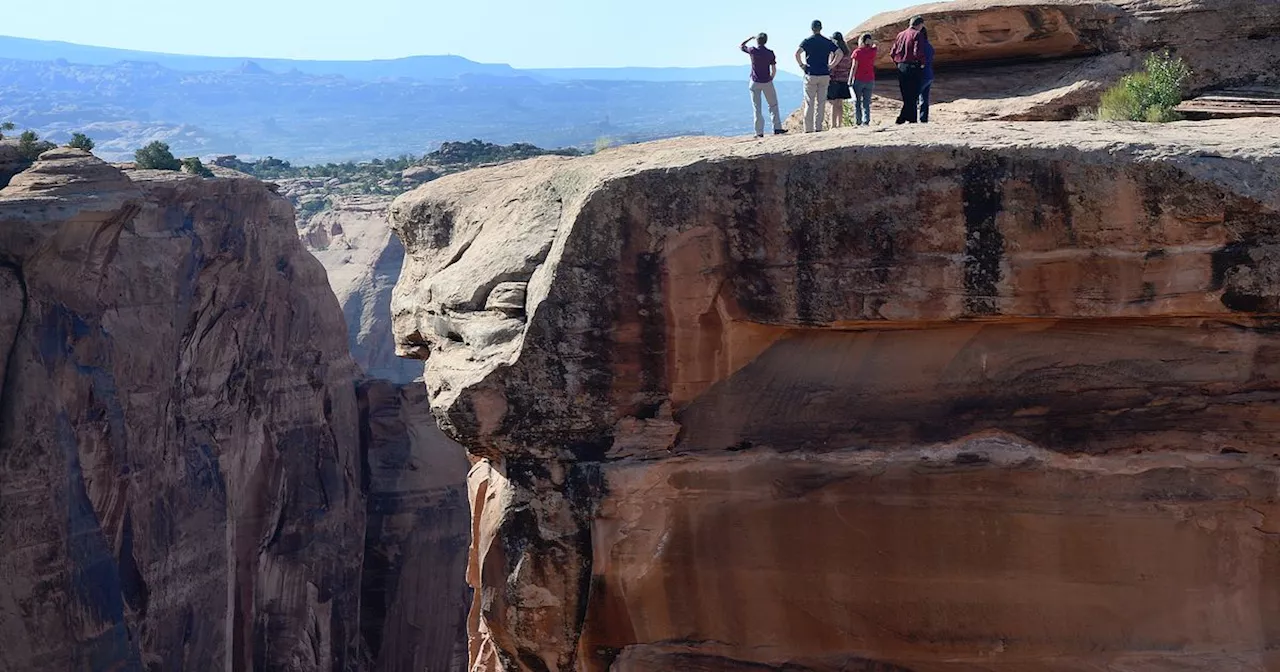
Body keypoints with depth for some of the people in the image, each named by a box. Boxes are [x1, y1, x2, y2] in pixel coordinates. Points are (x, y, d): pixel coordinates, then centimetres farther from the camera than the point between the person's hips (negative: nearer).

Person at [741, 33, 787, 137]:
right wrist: (770, 79, 12)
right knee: (773, 105, 14)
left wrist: (750, 38, 22)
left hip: (755, 82, 0)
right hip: (767, 82, 0)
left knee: (757, 108, 2)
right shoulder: (770, 53, -5)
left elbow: (741, 46, 13)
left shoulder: (752, 50, -7)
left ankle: (759, 132, 0)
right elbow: (774, 70, -5)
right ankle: (777, 128, 11)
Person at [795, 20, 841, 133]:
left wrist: (801, 65, -5)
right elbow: (839, 53, -2)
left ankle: (808, 129, -2)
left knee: (809, 103, 1)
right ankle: (818, 127, 7)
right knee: (820, 102, 8)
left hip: (811, 75, -2)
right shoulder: (828, 42, 6)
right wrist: (831, 65, 3)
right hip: (824, 75, 2)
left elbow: (797, 53, -17)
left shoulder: (807, 41, -3)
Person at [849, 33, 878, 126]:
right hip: (870, 80, 3)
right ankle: (866, 121, -2)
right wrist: (873, 42, 9)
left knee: (857, 101, 5)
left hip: (858, 80, -3)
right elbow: (878, 49, 26)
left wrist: (850, 80, -4)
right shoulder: (873, 51, 1)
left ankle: (858, 122, -1)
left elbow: (854, 67, -10)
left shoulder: (857, 52, -9)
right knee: (866, 102, 7)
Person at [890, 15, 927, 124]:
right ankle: (902, 118, -10)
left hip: (901, 68, 6)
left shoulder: (901, 34, 11)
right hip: (913, 68, -6)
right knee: (913, 95, -2)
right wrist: (922, 63, -6)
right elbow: (917, 52, -20)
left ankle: (912, 119, 13)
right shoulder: (916, 34, -9)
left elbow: (892, 52, 9)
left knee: (907, 96, 11)